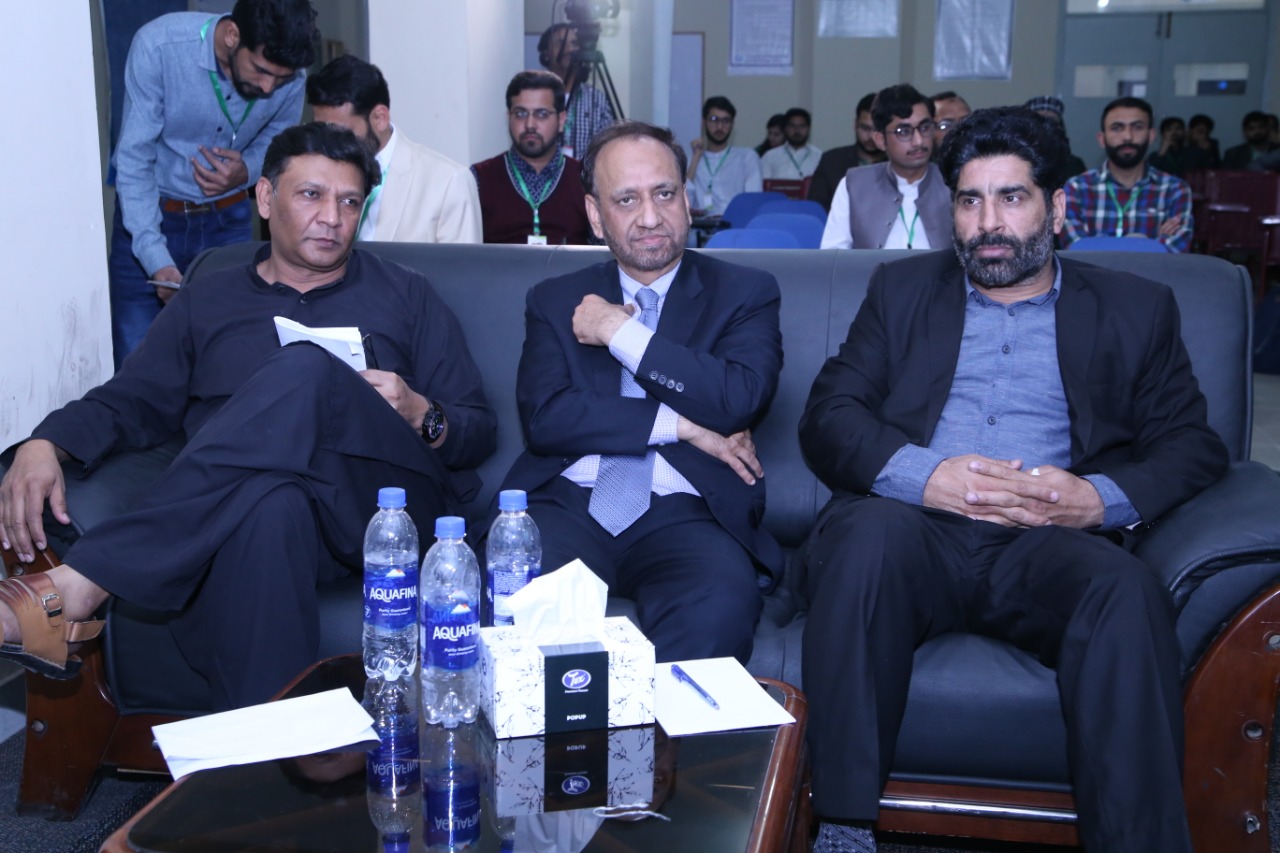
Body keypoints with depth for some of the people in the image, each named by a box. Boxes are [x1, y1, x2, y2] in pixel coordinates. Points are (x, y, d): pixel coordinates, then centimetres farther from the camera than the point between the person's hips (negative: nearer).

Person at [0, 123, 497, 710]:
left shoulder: (405, 297, 22)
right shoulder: (206, 303, 26)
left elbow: (480, 433, 16)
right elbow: (129, 403, 17)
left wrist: (422, 416, -6)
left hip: (389, 501, 0)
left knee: (304, 371, -32)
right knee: (269, 506, -41)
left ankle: (77, 587, -34)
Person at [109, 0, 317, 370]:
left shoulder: (290, 78, -14)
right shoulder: (158, 46, -23)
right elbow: (133, 160, -20)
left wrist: (248, 170, -19)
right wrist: (157, 261, -30)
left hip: (228, 221, 2)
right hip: (149, 215, -2)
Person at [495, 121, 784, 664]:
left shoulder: (745, 293, 12)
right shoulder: (555, 302, 17)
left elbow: (741, 401, -7)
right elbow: (543, 419, 0)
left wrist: (622, 331, -3)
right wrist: (678, 425, -6)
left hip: (685, 516, -1)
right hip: (569, 506, 1)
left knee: (722, 602, -34)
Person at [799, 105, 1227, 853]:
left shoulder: (1135, 309, 20)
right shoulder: (902, 290, 21)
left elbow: (1193, 445, 11)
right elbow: (828, 415, 8)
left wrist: (1101, 499, -12)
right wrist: (921, 474, -13)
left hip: (1046, 543, 0)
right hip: (912, 527, 0)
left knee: (1129, 591, -33)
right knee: (868, 532, -34)